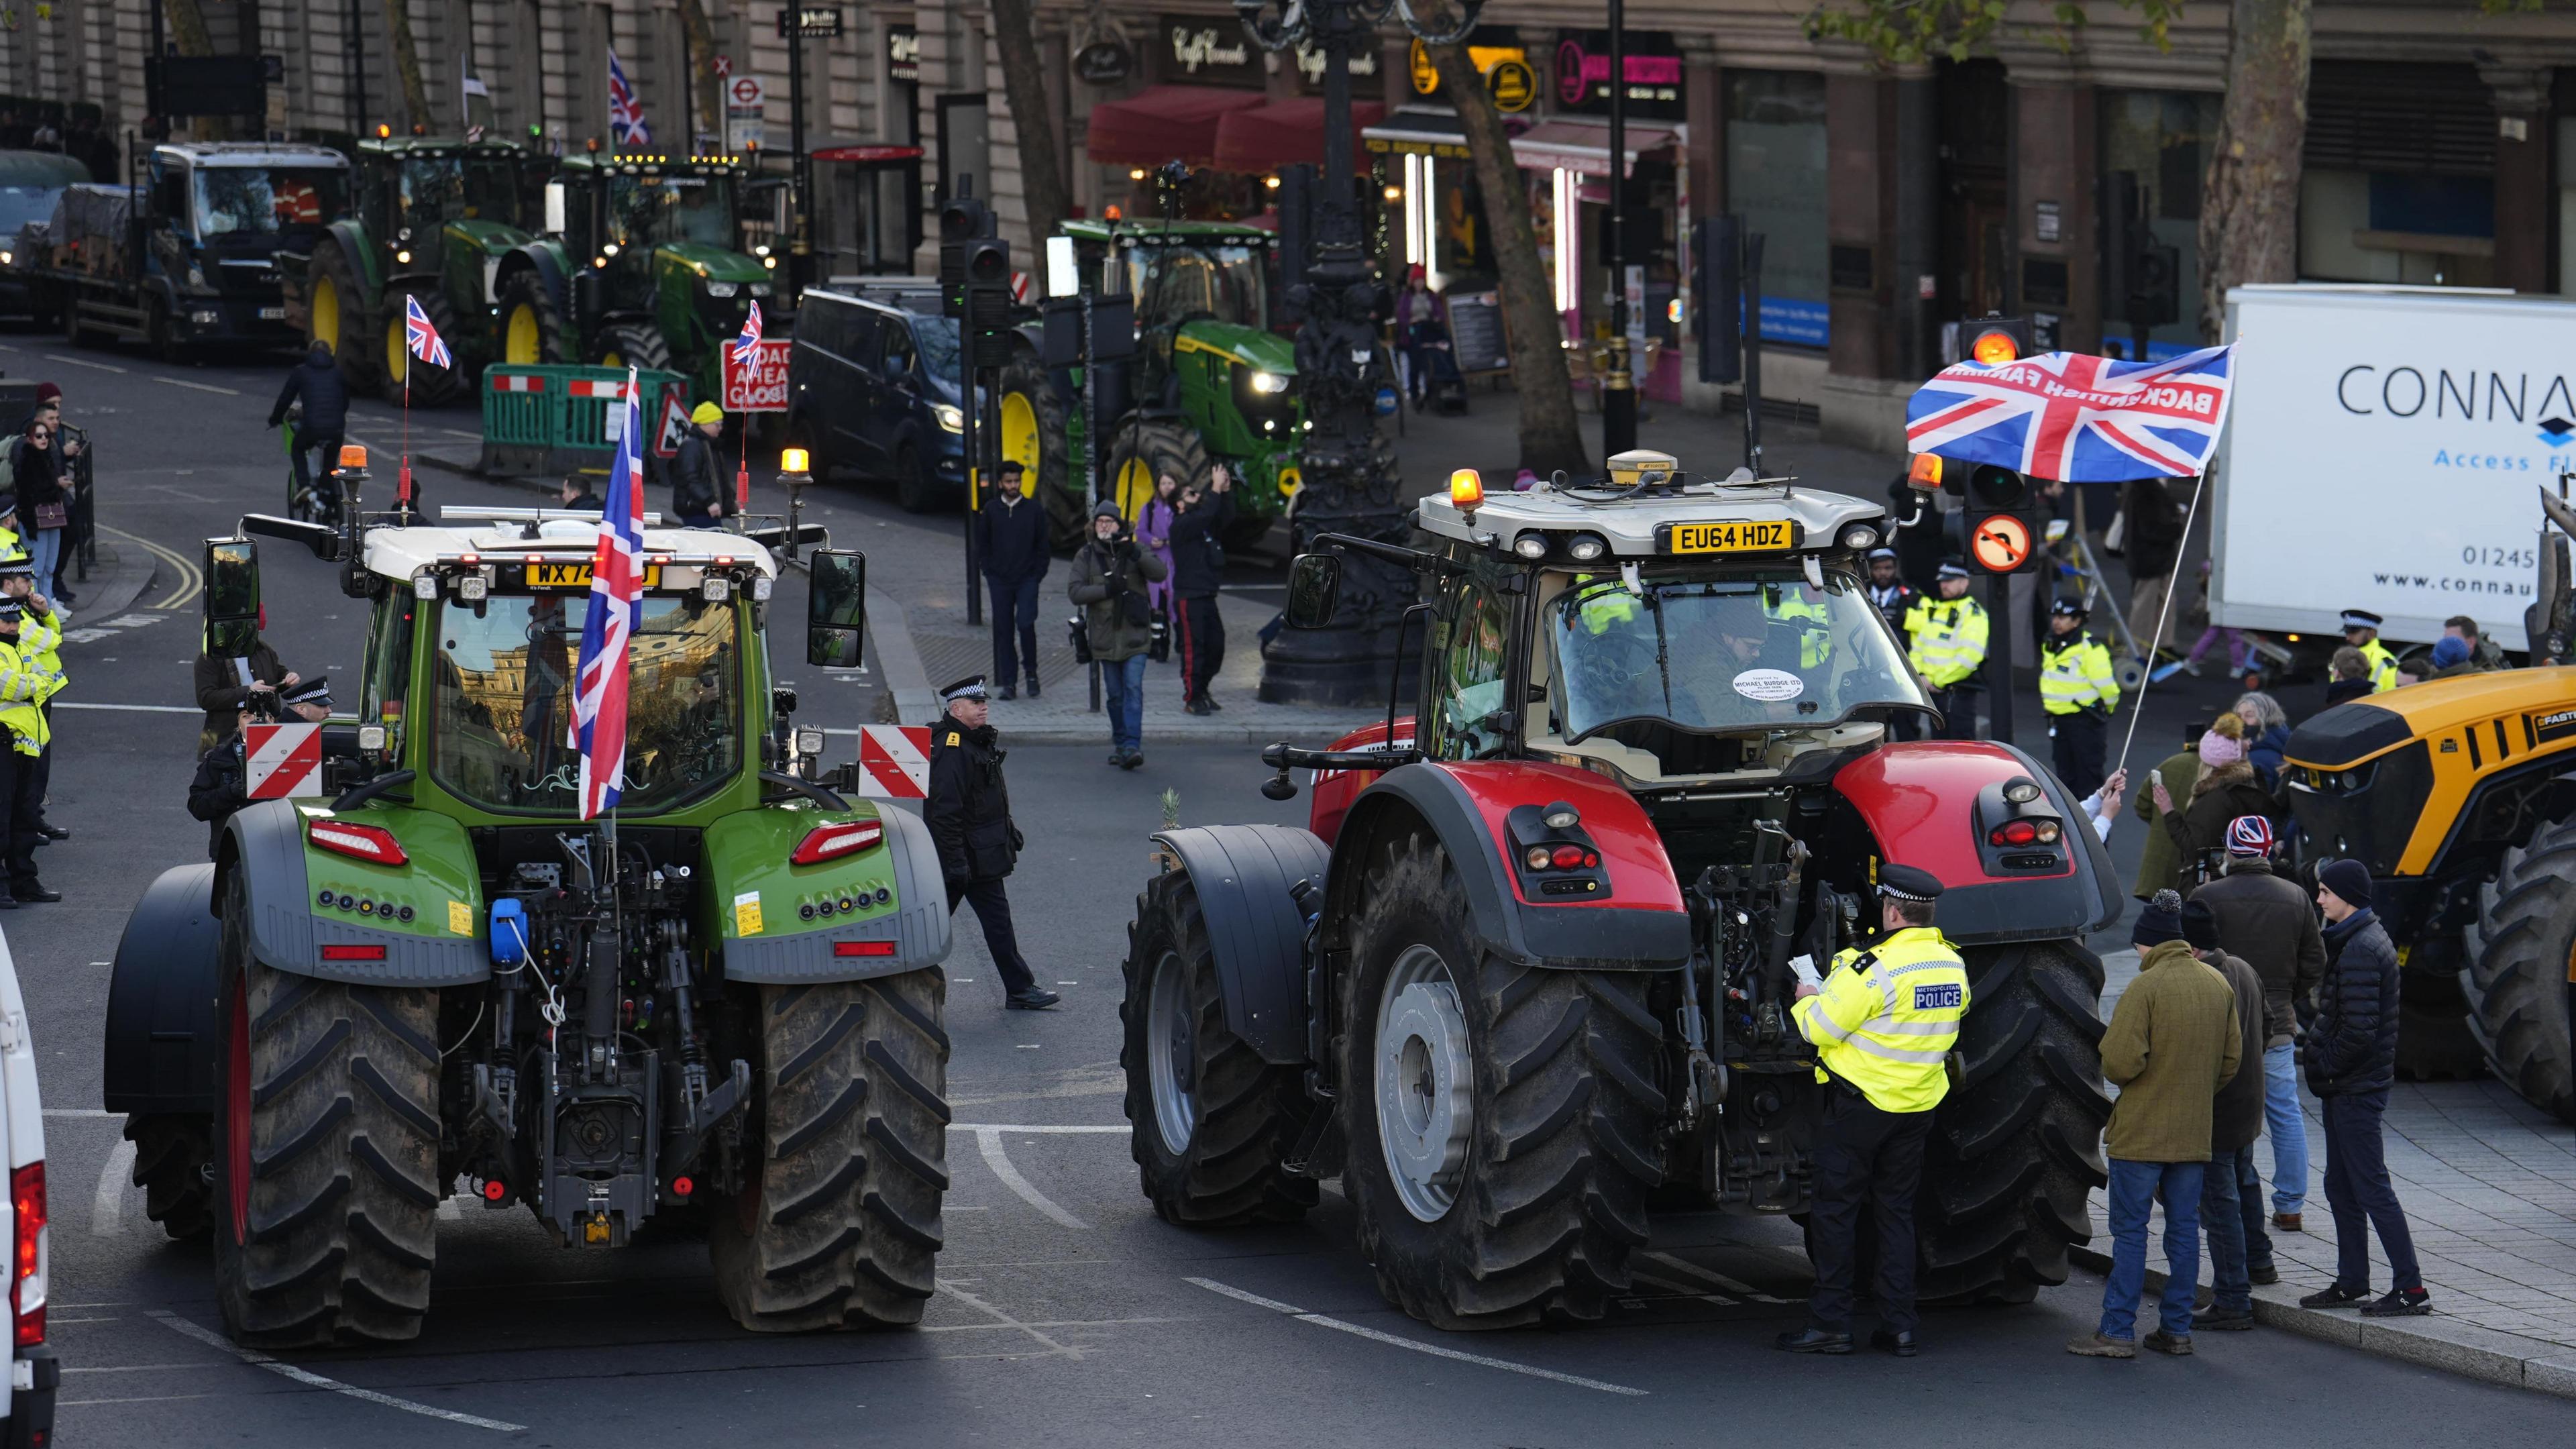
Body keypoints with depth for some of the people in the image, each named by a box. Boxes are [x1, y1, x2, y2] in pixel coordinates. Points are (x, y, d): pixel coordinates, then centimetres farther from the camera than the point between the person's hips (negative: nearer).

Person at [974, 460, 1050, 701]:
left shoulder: (1034, 510, 2)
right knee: (1003, 631, 1)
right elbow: (982, 545, 13)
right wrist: (989, 571, 3)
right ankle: (1009, 683, 6)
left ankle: (1031, 672, 7)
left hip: (1027, 579, -2)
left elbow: (1042, 547, 7)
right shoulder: (990, 511, 5)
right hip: (1000, 581, 2)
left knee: (1026, 624, -14)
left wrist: (1038, 575, -1)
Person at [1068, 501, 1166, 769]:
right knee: (1115, 694, 7)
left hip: (1135, 634, -2)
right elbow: (1076, 592, -5)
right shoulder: (1086, 556, 5)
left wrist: (1135, 554, -23)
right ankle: (1119, 744, 20)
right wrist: (1107, 589, -18)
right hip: (1105, 635, 2)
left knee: (1133, 689, -13)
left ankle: (1132, 745, -18)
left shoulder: (1134, 550, 4)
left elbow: (1159, 573, -10)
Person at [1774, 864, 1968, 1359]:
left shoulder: (1876, 968, -20)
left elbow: (1820, 1026, -19)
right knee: (1897, 1212, 13)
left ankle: (1830, 1323, 4)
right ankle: (1900, 1327, 10)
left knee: (1836, 1210, 3)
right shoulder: (1953, 966, 4)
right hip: (1918, 1107, 7)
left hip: (1861, 1104, -7)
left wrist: (1806, 1000, 5)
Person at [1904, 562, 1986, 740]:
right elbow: (1917, 647, 21)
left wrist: (1937, 681, -15)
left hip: (1958, 692, -8)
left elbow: (1969, 656, -18)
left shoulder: (1973, 613, -7)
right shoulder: (1931, 610, 18)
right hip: (1933, 692, 8)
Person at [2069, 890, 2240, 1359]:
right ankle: (2177, 1329, 13)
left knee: (2130, 1230, -1)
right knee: (2183, 1228, 11)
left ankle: (2118, 1330, 0)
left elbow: (2120, 1062, -20)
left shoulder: (2145, 989, -16)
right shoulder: (2219, 986, 6)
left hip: (2141, 1131, -6)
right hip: (2195, 1133, 6)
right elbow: (2231, 1059, 12)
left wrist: (2117, 1073, 2)